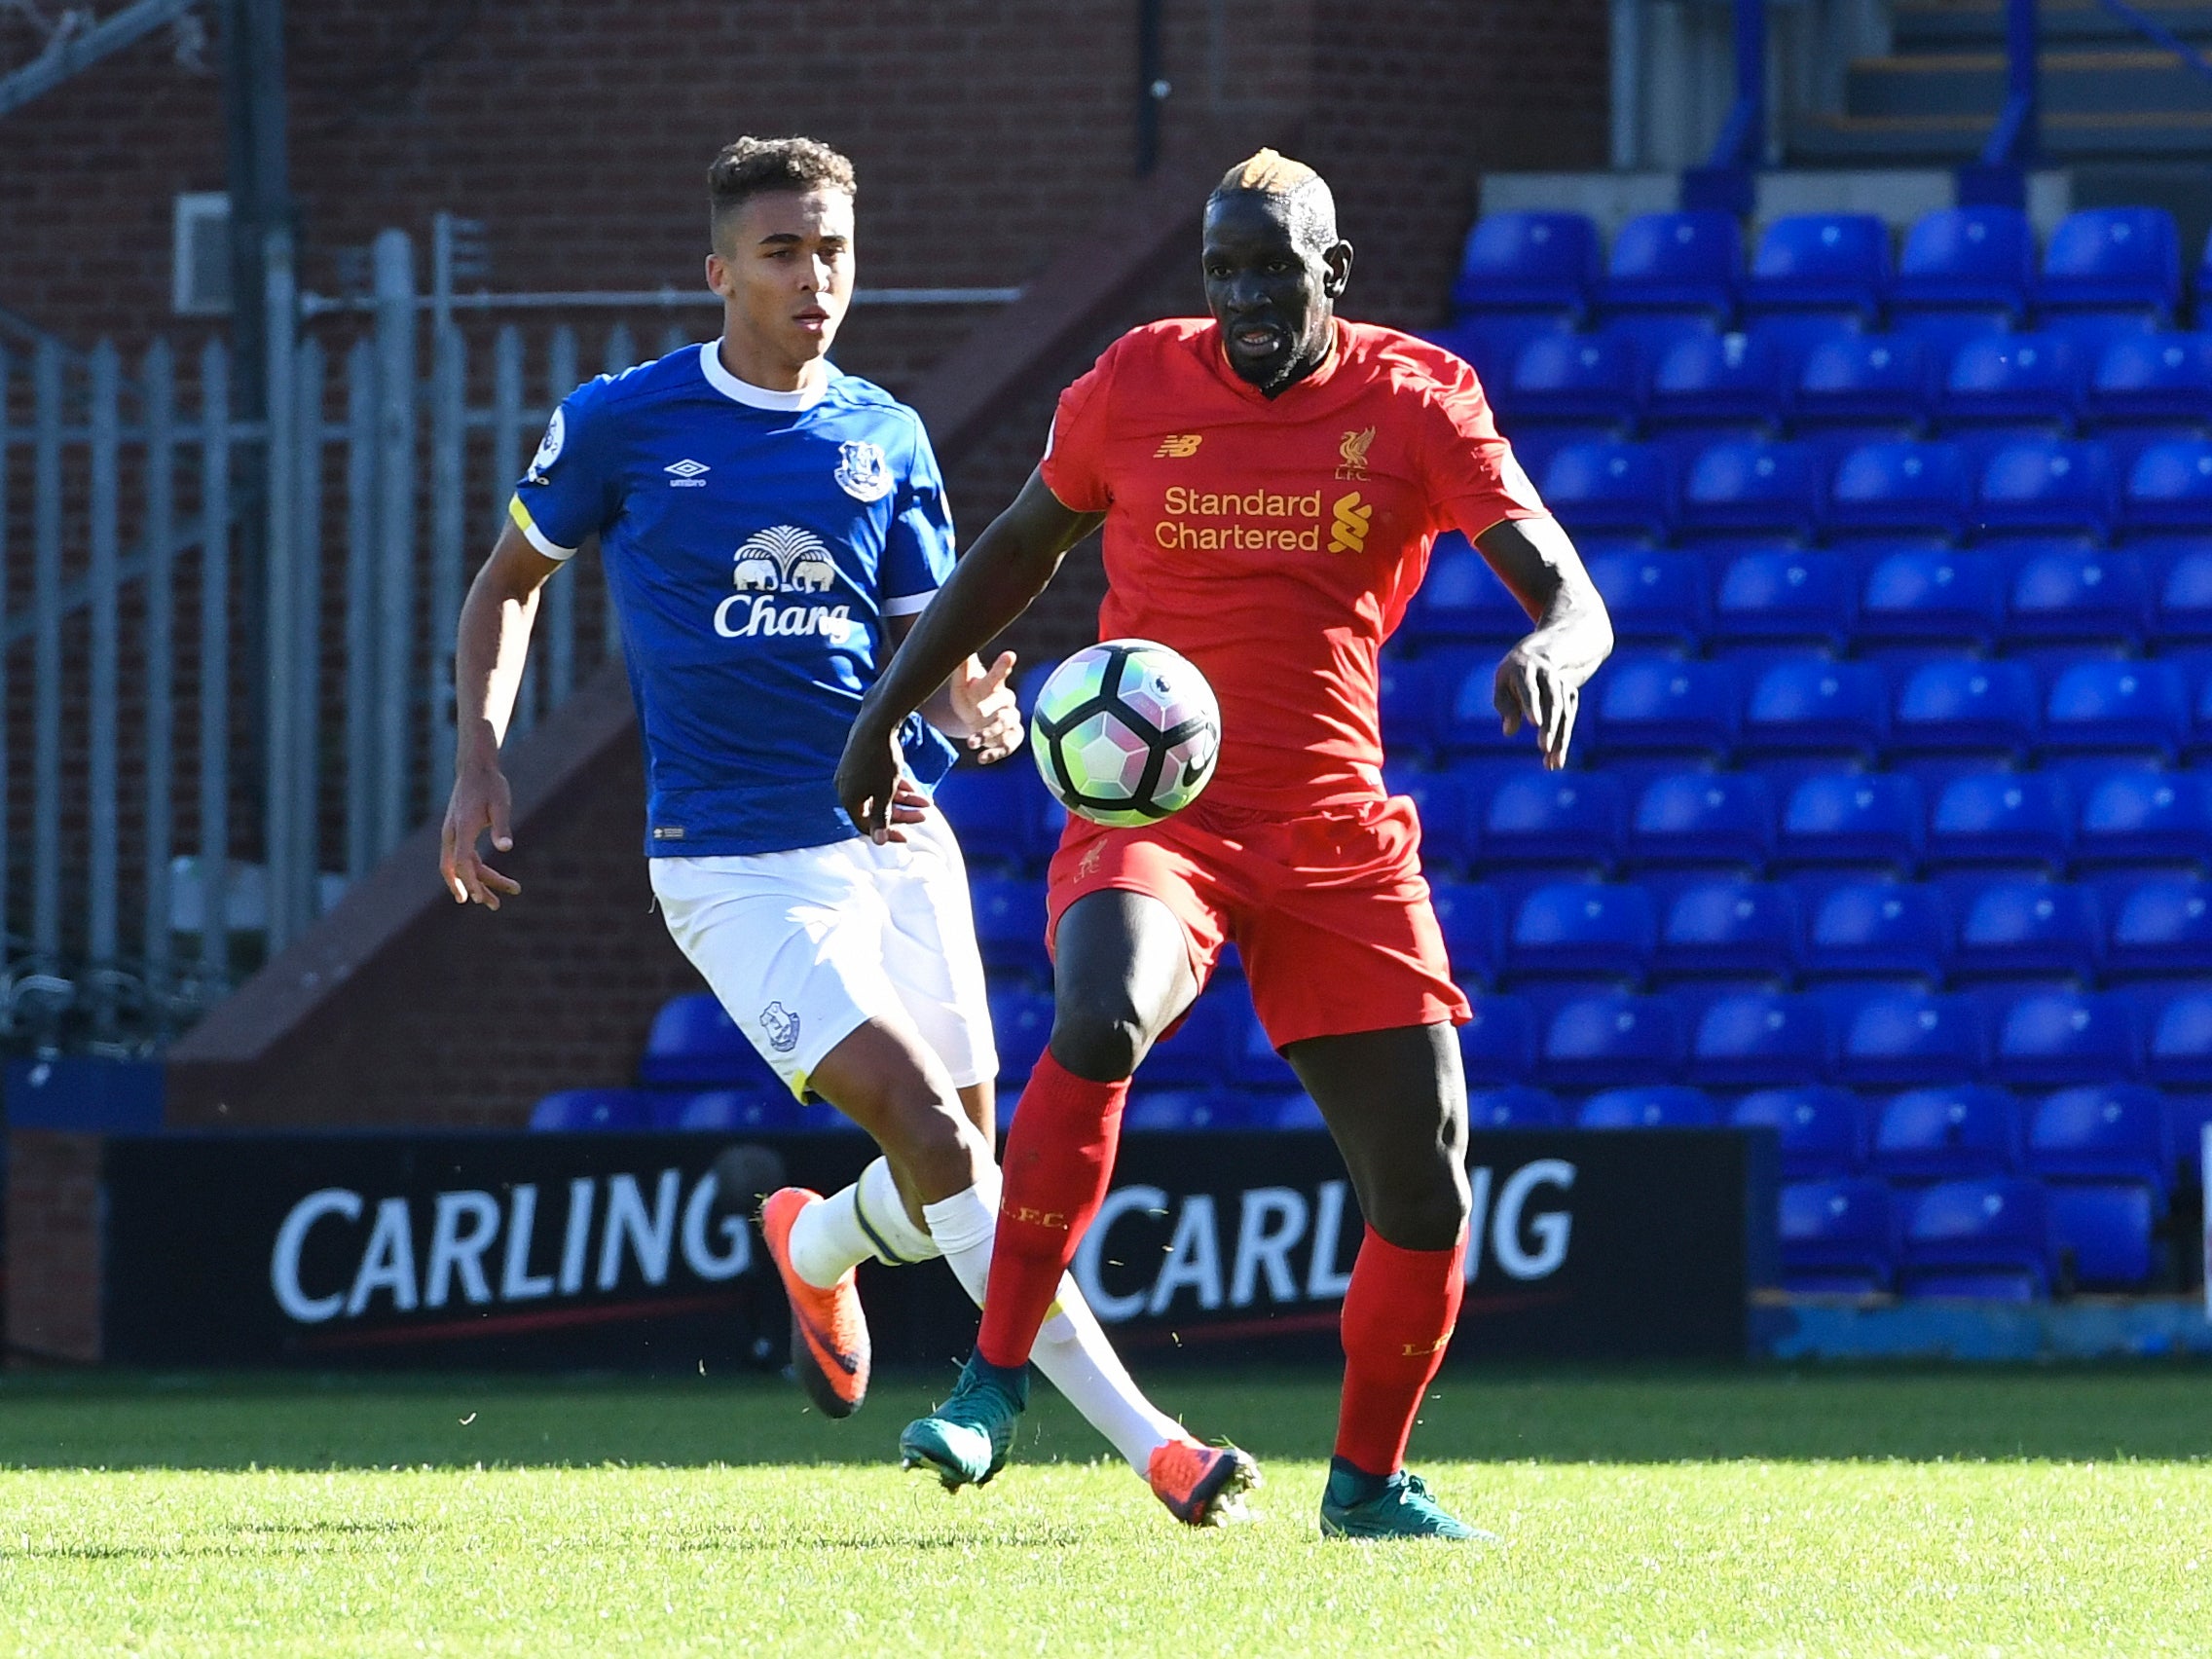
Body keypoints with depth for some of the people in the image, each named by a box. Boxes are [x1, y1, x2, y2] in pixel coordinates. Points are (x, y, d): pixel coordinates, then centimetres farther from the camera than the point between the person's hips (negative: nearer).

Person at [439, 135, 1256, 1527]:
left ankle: (817, 1247, 40)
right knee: (932, 1129, -19)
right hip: (736, 869, -4)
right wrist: (481, 763, 3)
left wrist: (972, 707, -12)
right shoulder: (622, 423, -1)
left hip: (895, 839, 4)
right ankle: (1151, 1447, -21)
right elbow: (511, 580, 14)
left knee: (959, 1175, 2)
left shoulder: (888, 442, 8)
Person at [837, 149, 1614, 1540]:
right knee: (1102, 1017, -34)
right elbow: (1020, 552, 18)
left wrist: (1552, 653, -32)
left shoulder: (1416, 404, -1)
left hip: (1336, 834, 2)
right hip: (1151, 806, -2)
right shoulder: (1138, 384, 2)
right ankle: (996, 1377, -25)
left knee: (1426, 1167, -3)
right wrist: (886, 710, 15)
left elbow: (1571, 595, -8)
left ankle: (1370, 1478, 20)